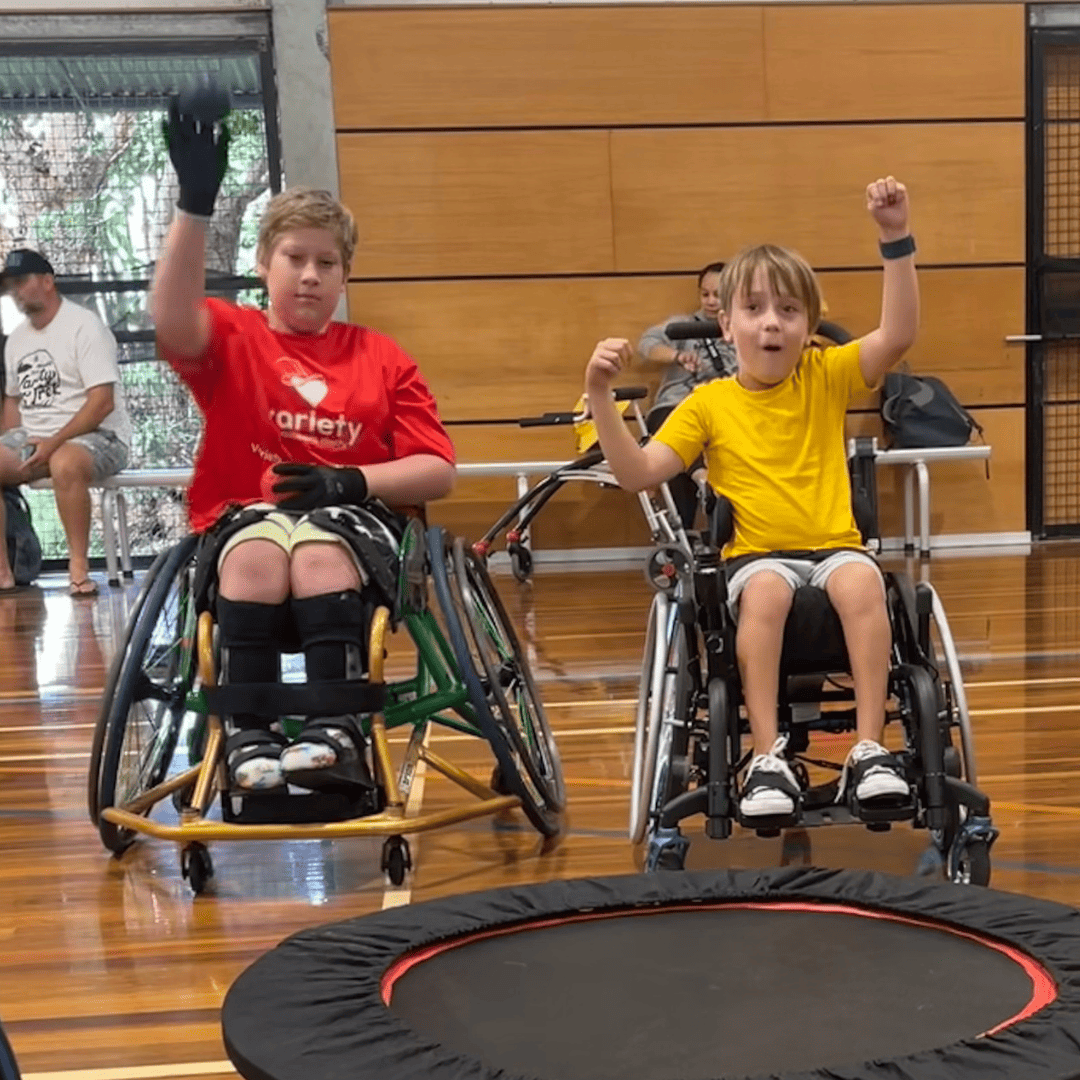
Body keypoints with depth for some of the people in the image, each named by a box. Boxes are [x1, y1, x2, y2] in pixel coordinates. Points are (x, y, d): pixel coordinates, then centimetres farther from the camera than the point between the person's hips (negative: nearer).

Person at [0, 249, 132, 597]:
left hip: (97, 435, -7)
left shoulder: (84, 326, -10)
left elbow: (103, 402, -17)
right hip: (33, 438, 8)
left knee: (65, 464, -39)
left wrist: (54, 442, -23)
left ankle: (79, 566, -27)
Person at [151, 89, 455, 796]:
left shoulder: (382, 358, 12)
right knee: (259, 548, -35)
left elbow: (438, 472, 4)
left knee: (317, 547, -35)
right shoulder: (232, 339, 9)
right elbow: (173, 321, -17)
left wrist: (350, 482, -13)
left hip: (352, 527, 0)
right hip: (240, 520, 0)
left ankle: (339, 735, -39)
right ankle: (249, 737, -34)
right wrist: (196, 204, -27)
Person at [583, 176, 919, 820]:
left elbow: (899, 336, -8)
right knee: (766, 592, -35)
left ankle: (870, 750, -27)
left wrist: (897, 240, -17)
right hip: (757, 552, -1)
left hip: (835, 544, 1)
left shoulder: (827, 377, 8)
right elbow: (638, 473, 0)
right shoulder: (710, 404, 6)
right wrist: (601, 397, -12)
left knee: (861, 582, -33)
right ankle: (768, 759, -31)